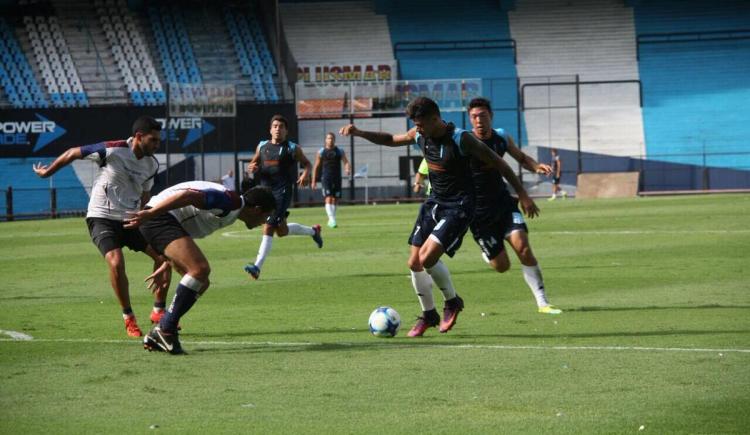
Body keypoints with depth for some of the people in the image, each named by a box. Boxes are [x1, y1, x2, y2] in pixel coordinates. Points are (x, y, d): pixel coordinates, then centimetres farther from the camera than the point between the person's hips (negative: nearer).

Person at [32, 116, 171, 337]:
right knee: (116, 262, -27)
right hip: (102, 217, -6)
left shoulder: (152, 164, 1)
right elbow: (73, 153, -5)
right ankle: (128, 318, -10)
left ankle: (159, 312, 16)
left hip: (130, 219, 6)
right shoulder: (112, 151, -18)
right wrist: (47, 172, 7)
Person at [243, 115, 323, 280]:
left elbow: (306, 163, 12)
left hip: (282, 191, -6)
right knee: (281, 230, 14)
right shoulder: (262, 146, 13)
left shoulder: (292, 148, 2)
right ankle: (313, 231, 41)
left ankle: (258, 267, -20)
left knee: (268, 228, -17)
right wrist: (251, 167, -2)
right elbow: (253, 164, 23)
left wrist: (306, 174, -9)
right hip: (265, 190, 6)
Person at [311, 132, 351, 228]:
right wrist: (313, 181, 7)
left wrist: (348, 169, -25)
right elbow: (316, 167, 9)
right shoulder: (321, 152, 4)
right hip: (326, 178, -2)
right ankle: (332, 219, -25)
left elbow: (346, 162, 0)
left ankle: (331, 220, 21)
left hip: (337, 178, 2)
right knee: (328, 199, -16)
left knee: (335, 199, 6)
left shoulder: (340, 151, 7)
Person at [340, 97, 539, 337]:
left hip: (458, 207, -7)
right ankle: (428, 314, 24)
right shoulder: (420, 136, -1)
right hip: (434, 202, 7)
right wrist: (359, 133, 5)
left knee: (427, 257, -21)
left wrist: (522, 195, -13)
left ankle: (452, 301, 4)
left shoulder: (460, 139, -21)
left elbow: (498, 163, -14)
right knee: (414, 263, 4)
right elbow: (391, 140, 19)